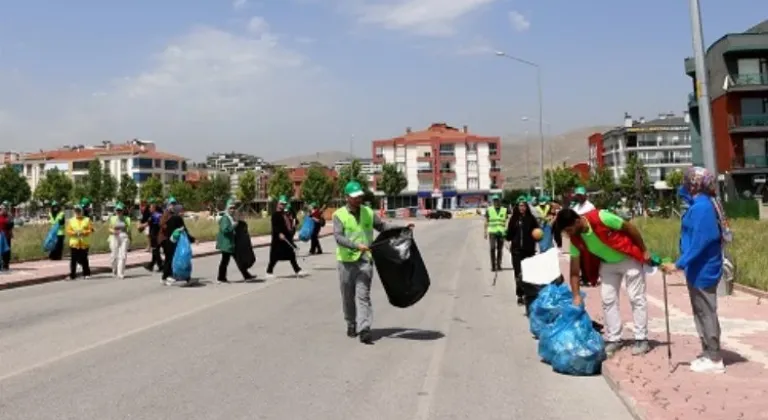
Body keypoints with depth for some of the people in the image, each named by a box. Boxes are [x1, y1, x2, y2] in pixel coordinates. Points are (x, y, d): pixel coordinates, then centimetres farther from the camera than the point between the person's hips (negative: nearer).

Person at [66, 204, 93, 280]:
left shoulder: (87, 220, 6)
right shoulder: (71, 221, 9)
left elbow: (91, 230, 1)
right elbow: (68, 231, 4)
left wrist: (83, 232, -14)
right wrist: (74, 233, -13)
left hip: (84, 244, -1)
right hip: (74, 243, 1)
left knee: (84, 260, 5)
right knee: (73, 260, -1)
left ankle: (86, 274, 15)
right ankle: (72, 275, 4)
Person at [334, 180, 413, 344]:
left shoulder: (368, 212, 6)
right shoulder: (339, 215, -4)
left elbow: (383, 226, 16)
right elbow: (338, 237, -16)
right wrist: (356, 245, -30)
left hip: (365, 260, 1)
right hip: (346, 261, -1)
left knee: (363, 295, -7)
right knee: (348, 296, 11)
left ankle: (364, 330, -11)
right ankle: (351, 324, 31)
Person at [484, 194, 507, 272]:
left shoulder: (504, 210, 8)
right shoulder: (489, 210, 6)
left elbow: (506, 222, 11)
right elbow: (486, 222, 8)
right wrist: (485, 232, 3)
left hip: (501, 232, 1)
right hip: (492, 232, -1)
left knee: (500, 249, 4)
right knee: (492, 248, -10)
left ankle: (498, 265, 14)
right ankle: (493, 266, -5)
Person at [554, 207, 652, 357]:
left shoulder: (600, 217, -33)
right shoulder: (575, 240, -15)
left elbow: (630, 228, -19)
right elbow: (574, 271, -9)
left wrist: (644, 251, -12)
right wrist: (577, 296, -14)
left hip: (629, 259, -5)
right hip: (607, 264, 5)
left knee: (636, 298, -3)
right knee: (608, 299, 2)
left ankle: (641, 339, 3)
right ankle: (613, 339, 10)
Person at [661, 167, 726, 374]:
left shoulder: (701, 208, -20)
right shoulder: (704, 204, 10)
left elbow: (698, 242, -25)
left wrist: (679, 264, -25)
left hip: (702, 270, -10)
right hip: (701, 269, 10)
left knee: (706, 313, -2)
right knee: (702, 312, 16)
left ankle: (714, 359, 7)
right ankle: (708, 353, 25)